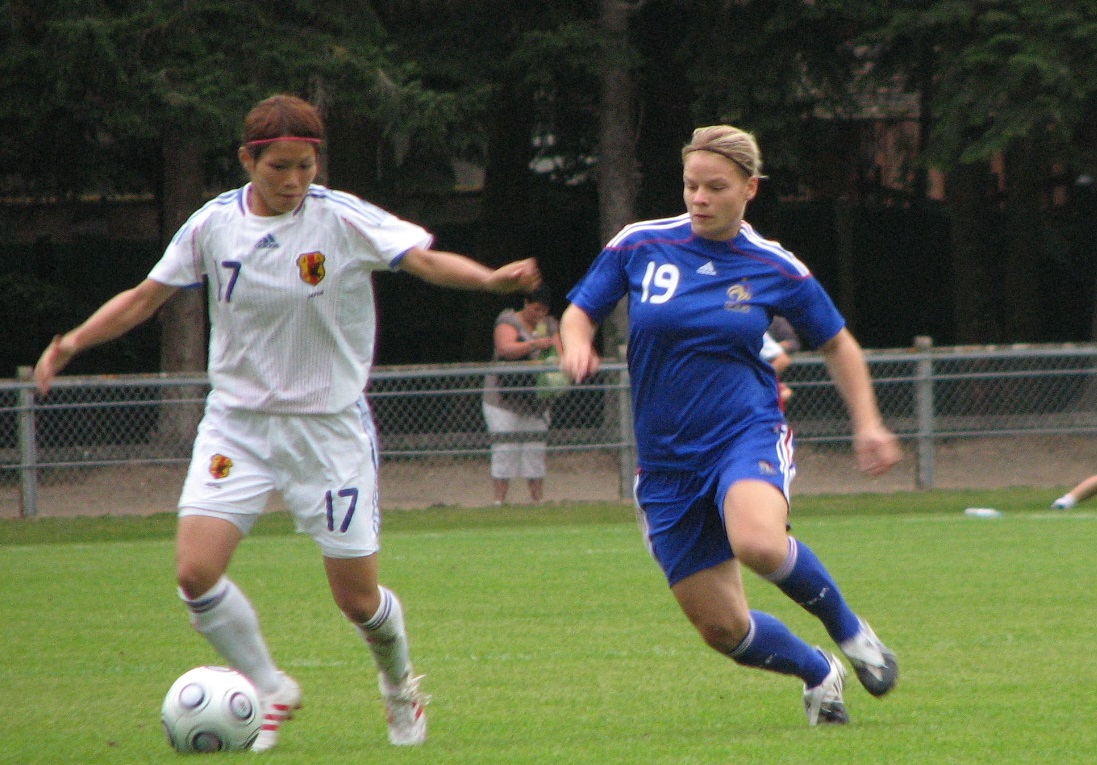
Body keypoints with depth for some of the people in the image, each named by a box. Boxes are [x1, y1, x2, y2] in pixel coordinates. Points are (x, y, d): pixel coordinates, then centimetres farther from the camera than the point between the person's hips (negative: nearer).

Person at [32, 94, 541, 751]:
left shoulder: (344, 220, -11)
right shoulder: (214, 224, -3)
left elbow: (425, 259, -22)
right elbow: (145, 298, 8)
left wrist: (490, 279, -41)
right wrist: (73, 343, -3)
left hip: (331, 426, -2)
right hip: (237, 422, 2)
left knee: (358, 599, 0)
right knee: (196, 571, -16)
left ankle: (400, 685, 34)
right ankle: (271, 690, 8)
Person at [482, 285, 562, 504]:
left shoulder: (549, 326, 10)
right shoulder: (509, 321, -7)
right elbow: (505, 349, -24)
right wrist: (535, 344, -37)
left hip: (536, 401, 5)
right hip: (505, 399, -5)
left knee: (535, 451, 4)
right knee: (505, 449, -9)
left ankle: (537, 499, 8)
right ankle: (499, 501, -7)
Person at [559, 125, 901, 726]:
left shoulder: (776, 269, -1)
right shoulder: (639, 246, 0)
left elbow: (837, 344, 13)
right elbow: (579, 312, 9)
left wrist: (867, 423, 4)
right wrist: (576, 346, -14)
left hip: (747, 434, -3)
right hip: (666, 462, 3)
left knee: (759, 543, -37)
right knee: (720, 627, 1)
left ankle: (847, 628, -7)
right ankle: (818, 674, 32)